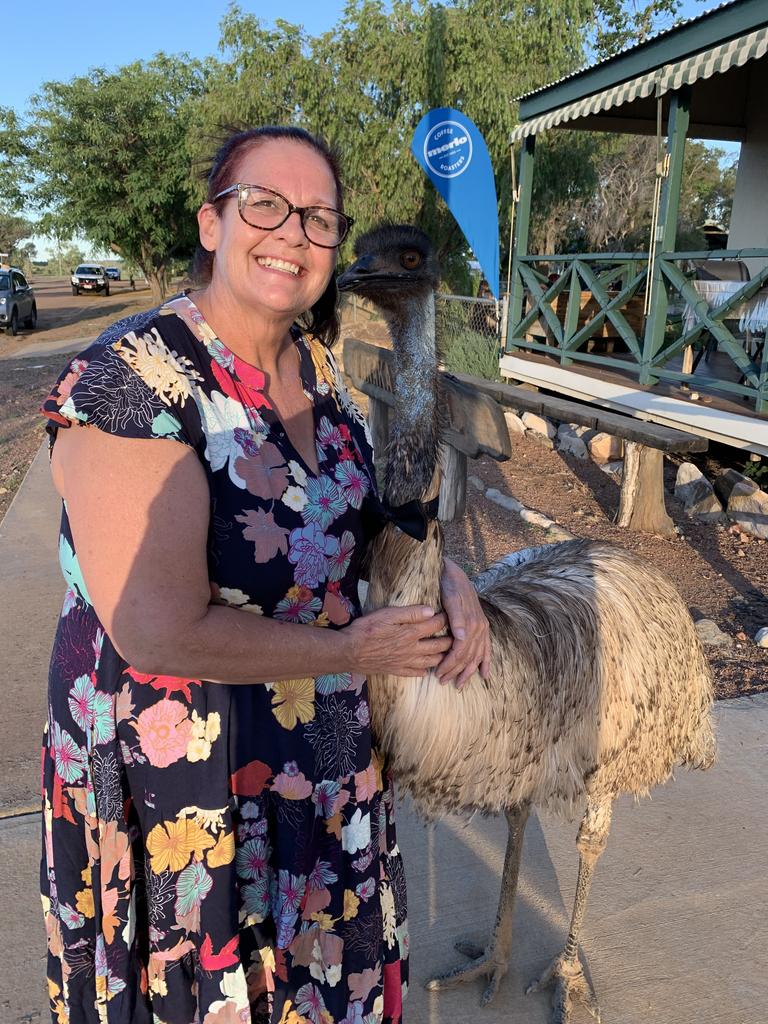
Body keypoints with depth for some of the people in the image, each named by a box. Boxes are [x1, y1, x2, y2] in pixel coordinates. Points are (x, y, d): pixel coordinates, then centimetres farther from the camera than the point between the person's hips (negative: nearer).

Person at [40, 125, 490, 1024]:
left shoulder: (311, 363, -1)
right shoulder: (135, 379, -25)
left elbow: (359, 509, 12)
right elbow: (162, 635, -28)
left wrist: (448, 579, -7)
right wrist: (354, 650, -18)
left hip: (321, 755, 7)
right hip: (179, 773, -6)